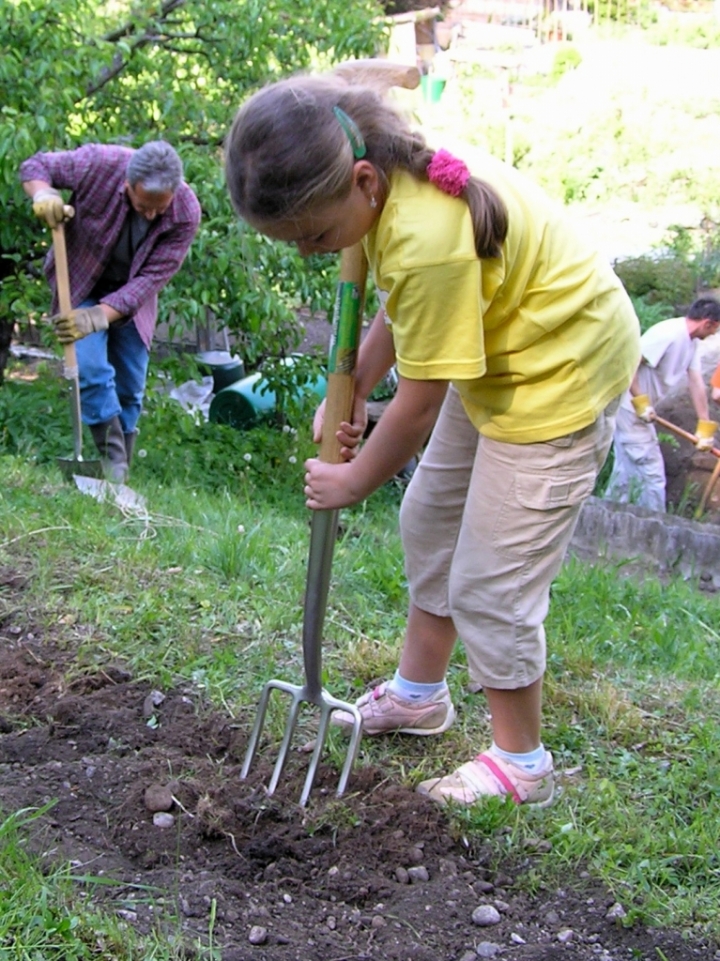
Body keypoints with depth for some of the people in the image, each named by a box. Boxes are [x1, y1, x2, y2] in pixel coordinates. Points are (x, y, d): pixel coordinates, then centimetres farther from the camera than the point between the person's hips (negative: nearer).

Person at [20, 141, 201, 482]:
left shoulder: (186, 214, -26)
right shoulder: (99, 165, -30)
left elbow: (151, 278, -26)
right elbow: (35, 165, -14)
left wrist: (99, 316, -36)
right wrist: (43, 193, -37)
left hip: (131, 296, 2)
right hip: (80, 285, -2)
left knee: (130, 389, 5)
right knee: (90, 370, -20)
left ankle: (120, 479, 18)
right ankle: (113, 463, -13)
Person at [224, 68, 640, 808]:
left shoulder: (428, 240, -38)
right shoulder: (388, 177, -13)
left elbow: (420, 403, -27)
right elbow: (399, 309, 3)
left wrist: (354, 481, -11)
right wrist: (347, 395, -6)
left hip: (562, 370, -10)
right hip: (501, 354, 10)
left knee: (491, 581, -4)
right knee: (429, 520, 20)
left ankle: (519, 762, 14)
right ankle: (419, 693, 38)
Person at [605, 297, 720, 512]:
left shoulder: (691, 342, 6)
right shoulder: (668, 333, -23)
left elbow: (696, 382, 7)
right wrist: (640, 402, -23)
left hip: (641, 406, 10)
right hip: (629, 405, -10)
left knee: (626, 467, 17)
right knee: (652, 471, -5)